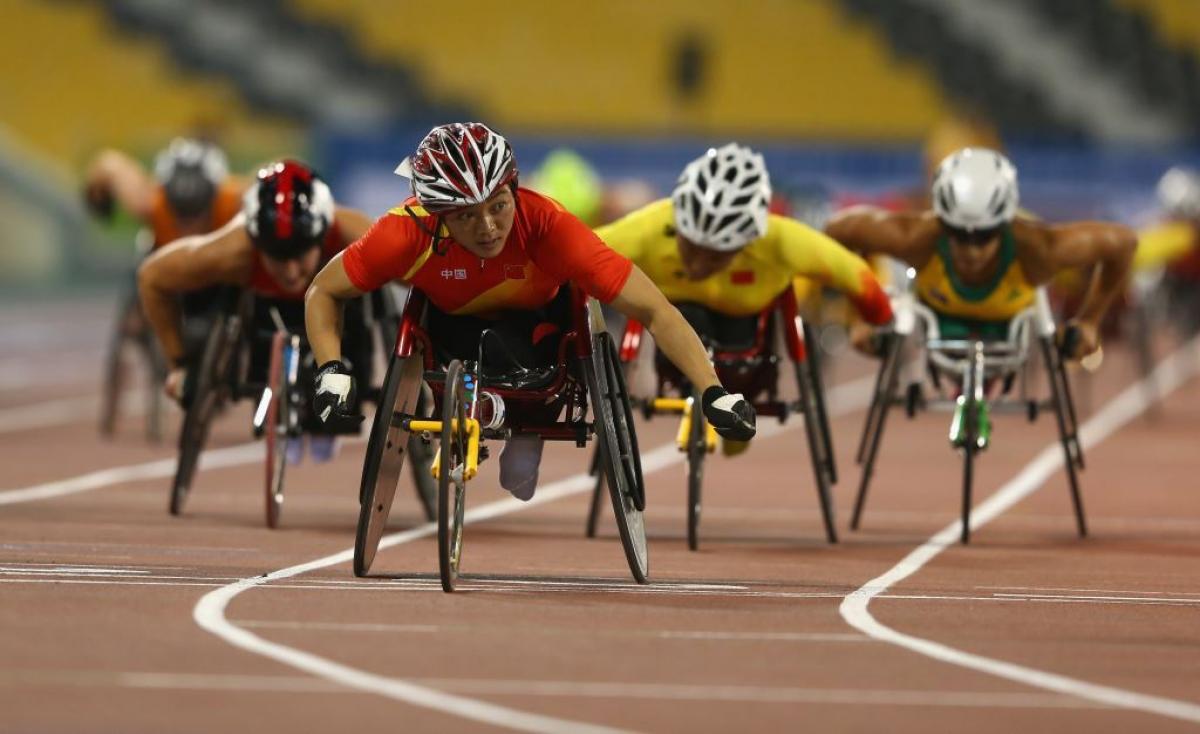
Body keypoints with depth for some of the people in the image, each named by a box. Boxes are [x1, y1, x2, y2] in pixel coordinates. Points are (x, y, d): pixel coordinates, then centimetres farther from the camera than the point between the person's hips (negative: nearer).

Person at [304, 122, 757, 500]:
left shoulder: (546, 225, -39)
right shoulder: (409, 232, -36)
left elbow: (654, 311, -38)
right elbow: (323, 292, -18)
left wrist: (714, 393, -46)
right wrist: (331, 372, -33)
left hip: (535, 321, -1)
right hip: (451, 325, 1)